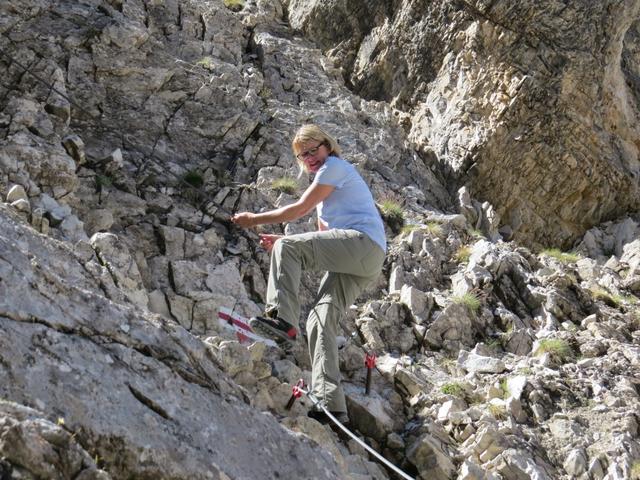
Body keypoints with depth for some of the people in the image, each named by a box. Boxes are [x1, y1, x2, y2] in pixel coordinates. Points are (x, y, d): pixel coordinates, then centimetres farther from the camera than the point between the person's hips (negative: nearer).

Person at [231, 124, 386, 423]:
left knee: (286, 248, -19)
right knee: (321, 319, -7)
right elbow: (322, 239, 29)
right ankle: (329, 402, -17)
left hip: (364, 242, -9)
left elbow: (300, 209, -2)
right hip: (360, 263, 9)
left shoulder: (334, 166, 4)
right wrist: (283, 243, 15)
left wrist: (255, 219, 6)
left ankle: (282, 318, -32)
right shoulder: (325, 187, 33)